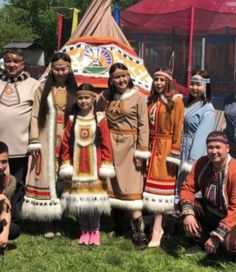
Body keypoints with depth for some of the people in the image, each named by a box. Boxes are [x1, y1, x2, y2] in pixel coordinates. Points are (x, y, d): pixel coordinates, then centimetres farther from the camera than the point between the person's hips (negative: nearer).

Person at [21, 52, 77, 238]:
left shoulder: (74, 91, 8)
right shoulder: (43, 90, 6)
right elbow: (35, 117, 2)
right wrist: (34, 142, -5)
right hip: (47, 141, 0)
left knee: (63, 181, 1)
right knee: (46, 178, 0)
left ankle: (58, 223, 12)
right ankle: (48, 224, 8)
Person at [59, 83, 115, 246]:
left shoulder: (100, 119, -2)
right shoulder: (72, 120, 4)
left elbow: (106, 144, -2)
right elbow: (65, 144, 6)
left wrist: (106, 165, -6)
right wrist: (66, 164, 3)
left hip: (94, 166, -2)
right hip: (77, 166, 3)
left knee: (94, 198, -2)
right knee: (78, 199, 6)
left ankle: (95, 230, 13)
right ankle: (85, 231, 19)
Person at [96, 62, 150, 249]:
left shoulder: (138, 97, -2)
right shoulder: (105, 97, 8)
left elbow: (144, 126, -5)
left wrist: (141, 152, -9)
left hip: (129, 145, -4)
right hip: (109, 145, 4)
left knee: (131, 187, -8)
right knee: (110, 186, 9)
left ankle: (138, 231, -6)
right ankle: (115, 224, 22)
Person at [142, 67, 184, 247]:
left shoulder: (176, 102, -5)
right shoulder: (151, 101, 13)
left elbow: (178, 130, -10)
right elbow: (146, 127, 13)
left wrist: (174, 155, -15)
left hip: (165, 148, -6)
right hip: (151, 147, 6)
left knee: (159, 188, -5)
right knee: (151, 185, 8)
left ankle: (157, 230, 0)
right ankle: (158, 227, 19)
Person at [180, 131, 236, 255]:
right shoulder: (201, 163, -8)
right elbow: (188, 188, -8)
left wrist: (217, 236, -29)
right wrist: (187, 213, -27)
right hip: (209, 212, 6)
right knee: (185, 205, -16)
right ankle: (204, 239, -2)